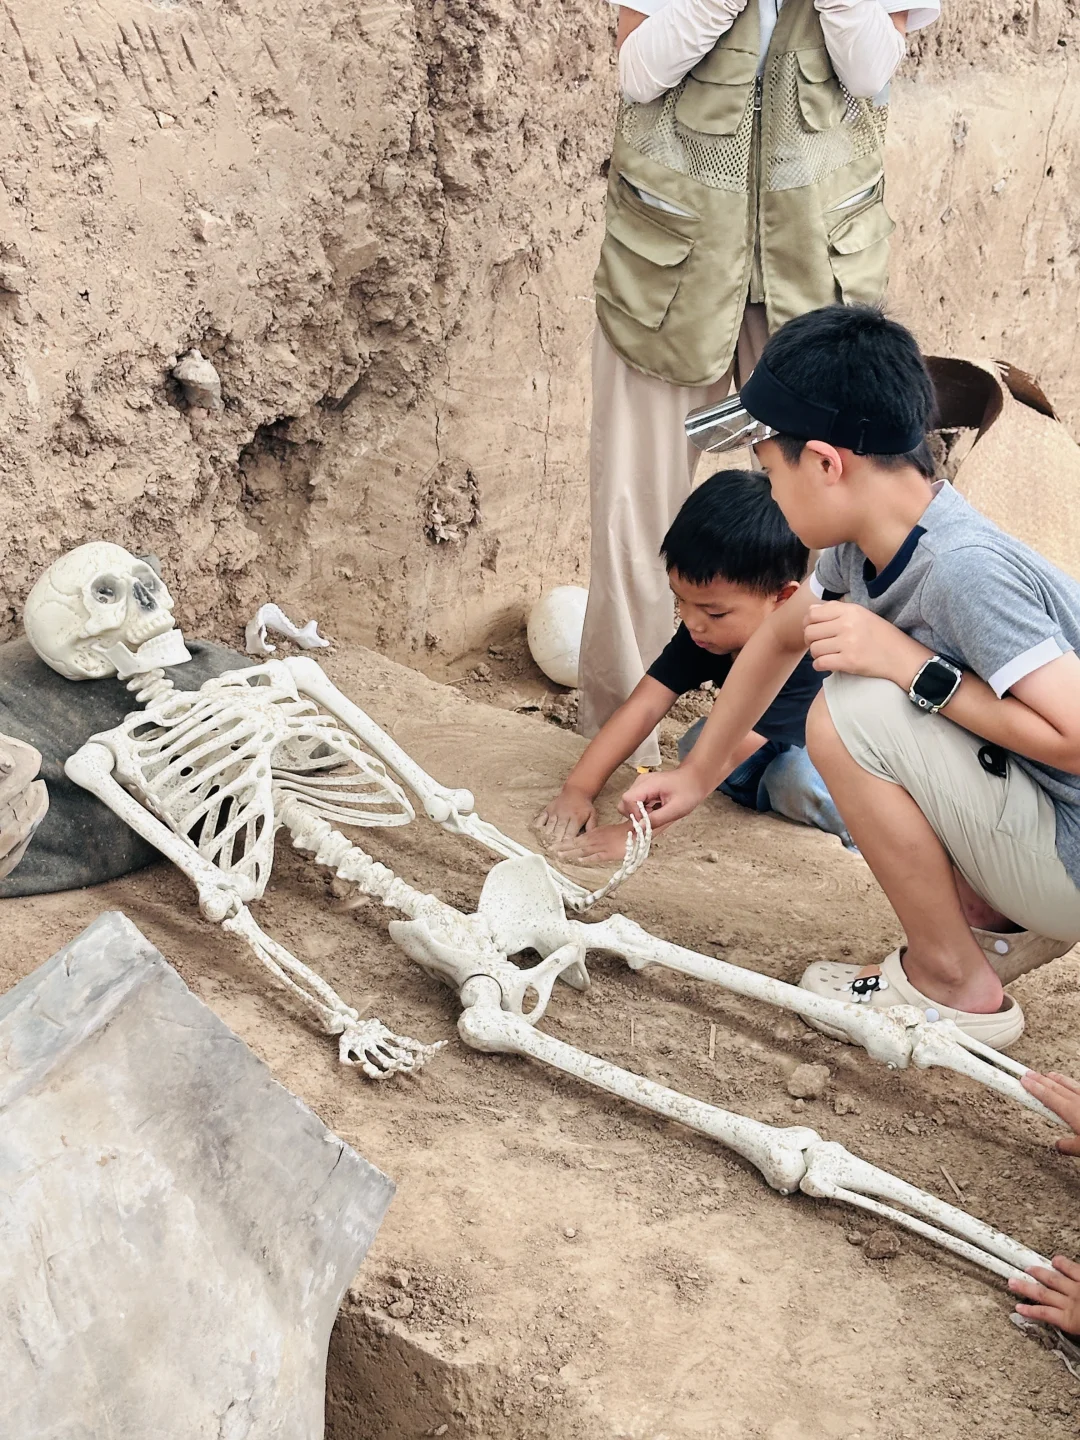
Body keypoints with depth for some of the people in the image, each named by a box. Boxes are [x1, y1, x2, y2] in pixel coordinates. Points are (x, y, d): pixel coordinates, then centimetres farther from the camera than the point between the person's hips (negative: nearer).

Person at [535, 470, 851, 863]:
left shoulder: (804, 654, -39)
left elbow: (724, 754, -44)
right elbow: (645, 703, -23)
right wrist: (578, 789, -32)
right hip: (774, 755, 7)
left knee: (799, 775, -35)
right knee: (697, 743, -17)